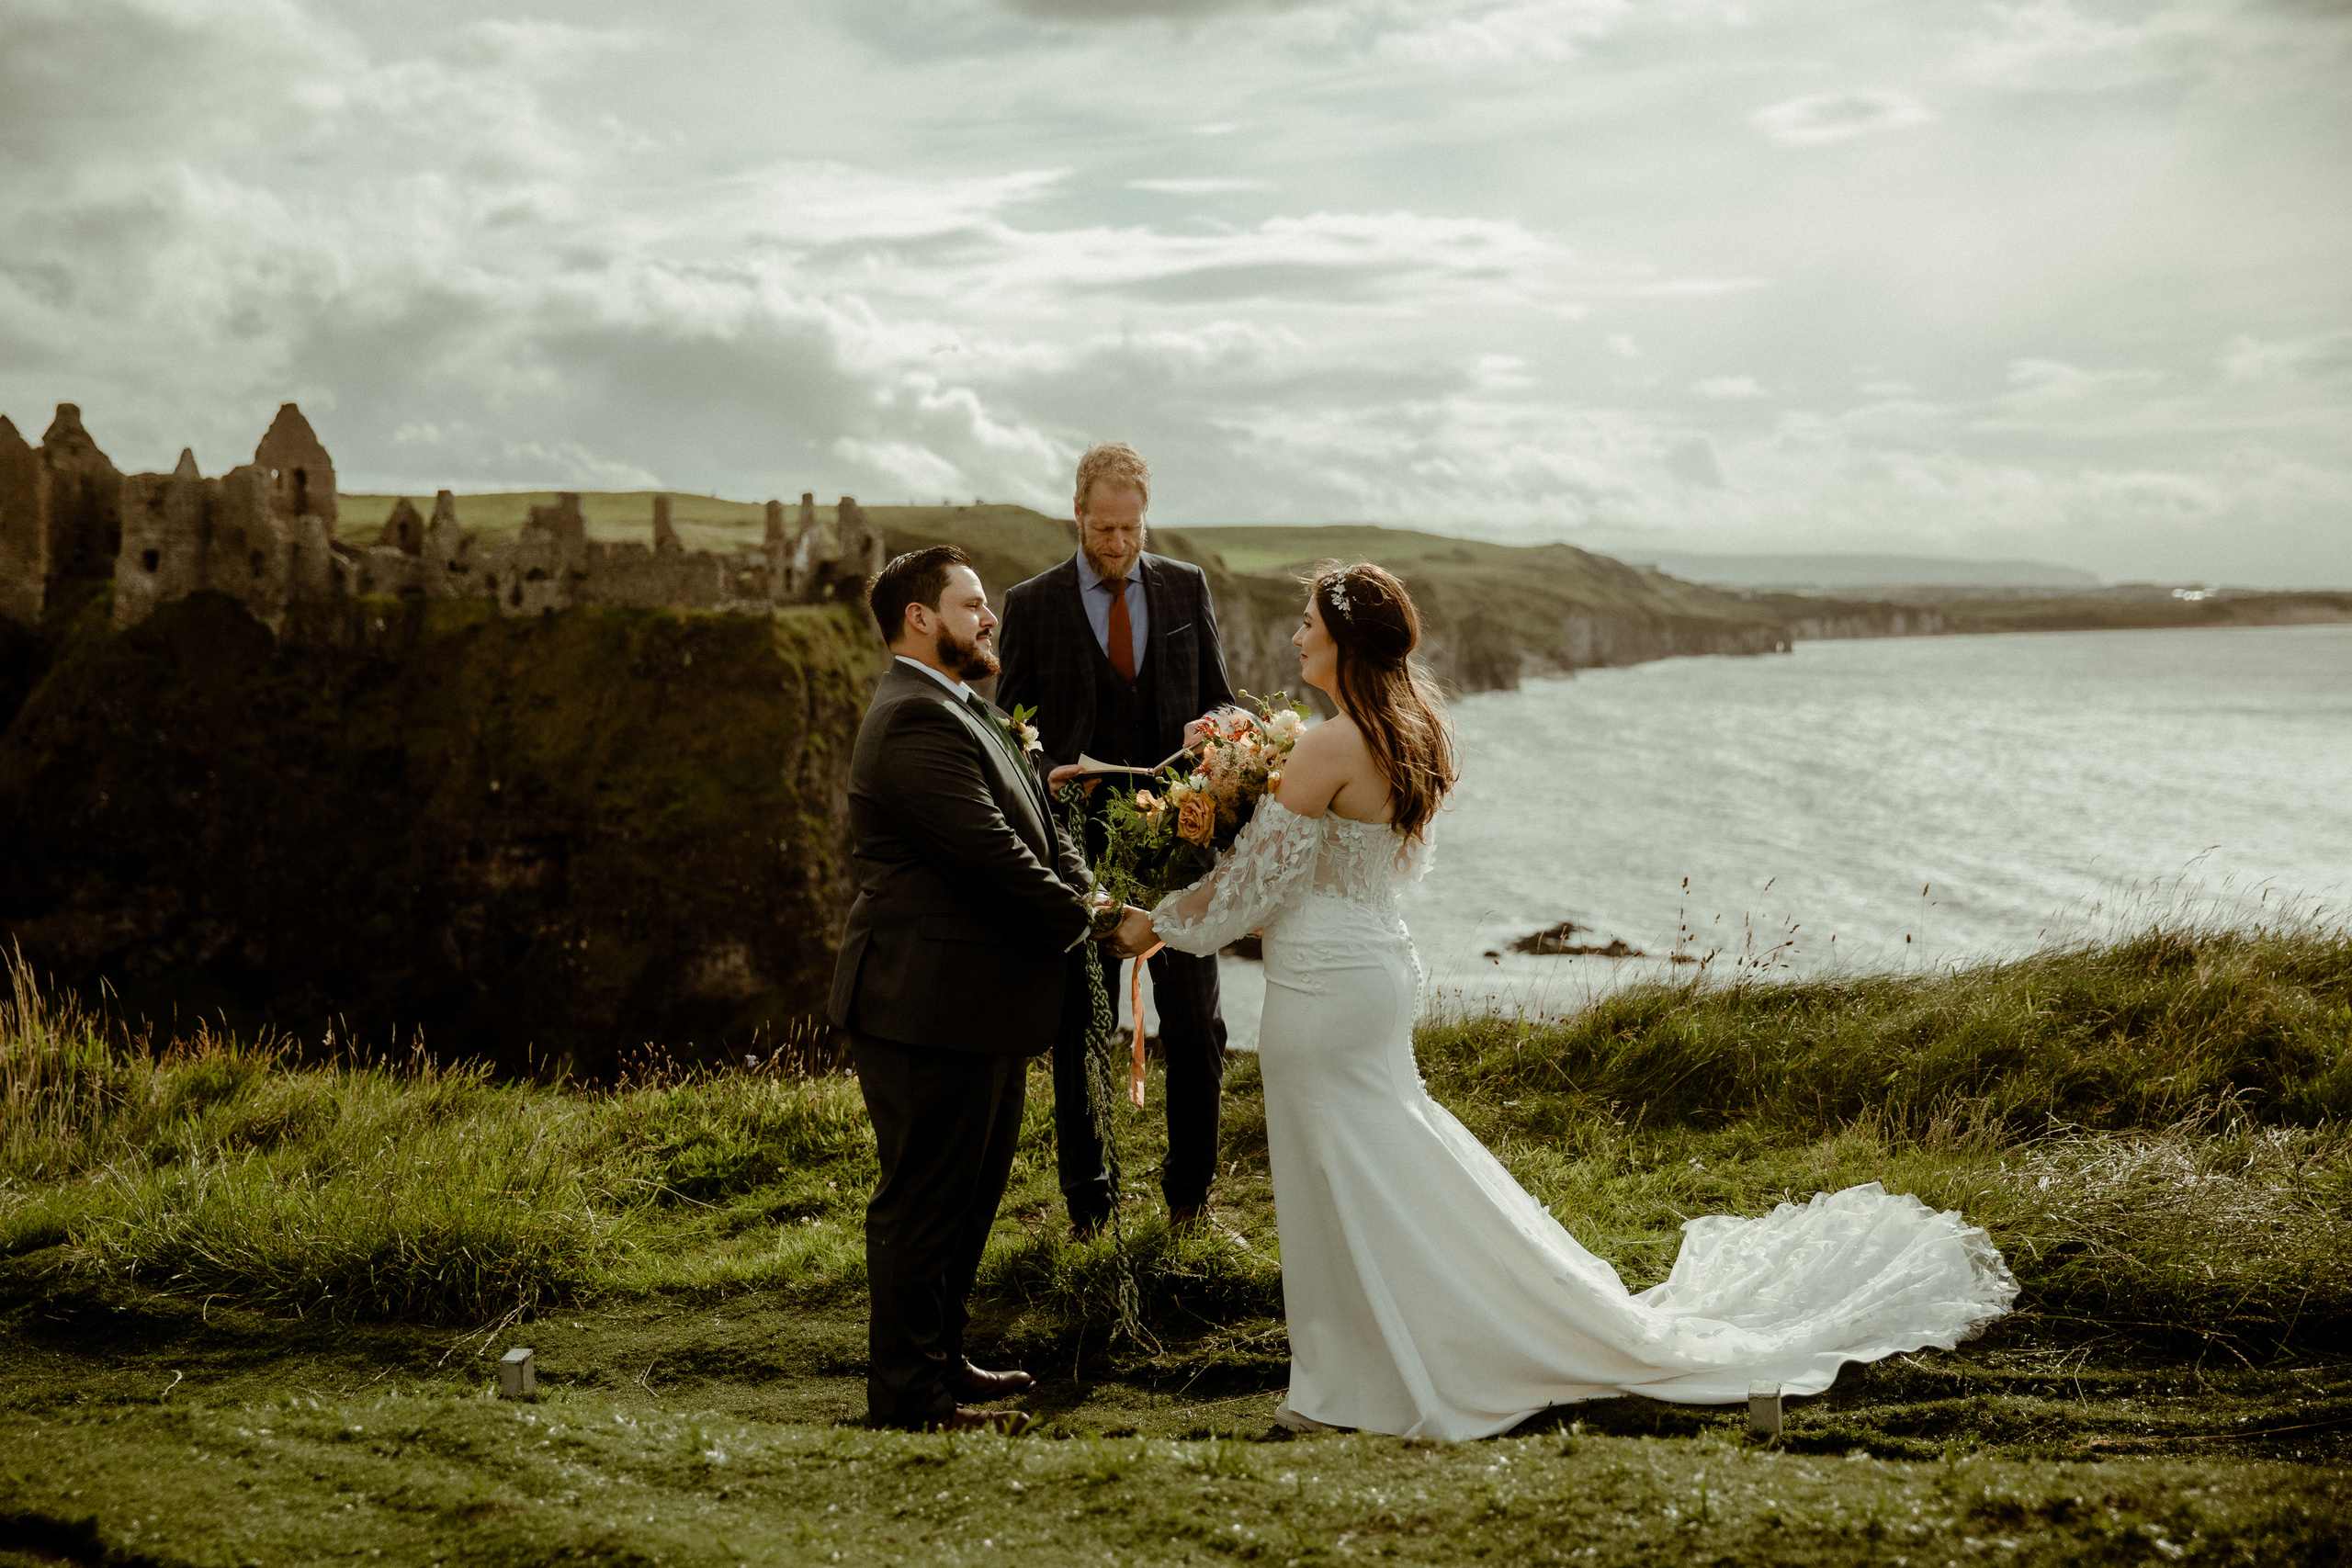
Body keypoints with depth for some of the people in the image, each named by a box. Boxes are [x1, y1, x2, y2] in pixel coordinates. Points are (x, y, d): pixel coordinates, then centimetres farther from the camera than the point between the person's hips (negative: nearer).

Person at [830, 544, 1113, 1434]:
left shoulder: (961, 710, 16)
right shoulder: (916, 721, -19)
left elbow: (1040, 820, 16)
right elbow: (992, 855, -23)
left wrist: (1080, 897, -3)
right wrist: (1081, 920, -8)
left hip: (979, 1006, 11)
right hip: (933, 1007, -11)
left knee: (969, 1192, 19)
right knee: (924, 1201, -2)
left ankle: (936, 1359, 32)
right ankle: (908, 1394, 7)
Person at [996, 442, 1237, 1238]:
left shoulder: (1187, 588, 6)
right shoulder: (1031, 604, -1)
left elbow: (1220, 700, 11)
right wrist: (1044, 780, -19)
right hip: (1081, 844, -1)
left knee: (1196, 1026, 3)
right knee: (1079, 1033, 7)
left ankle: (1189, 1191, 21)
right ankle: (1086, 1199, 21)